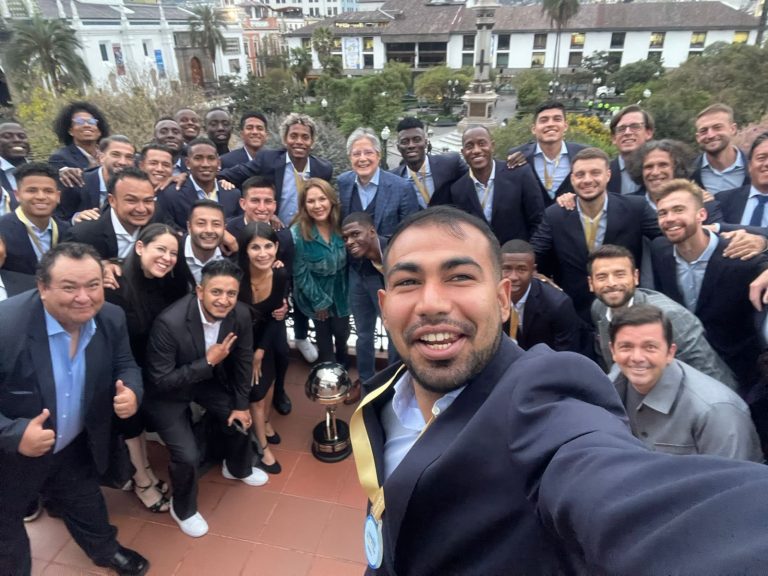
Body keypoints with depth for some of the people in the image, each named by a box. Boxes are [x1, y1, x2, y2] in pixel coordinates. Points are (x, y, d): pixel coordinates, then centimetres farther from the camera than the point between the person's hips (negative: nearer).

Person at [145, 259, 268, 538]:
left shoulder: (241, 314, -22)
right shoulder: (169, 322, -38)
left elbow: (244, 360, -5)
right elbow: (160, 381, -28)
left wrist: (241, 404, 1)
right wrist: (208, 362, -36)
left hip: (210, 379, 5)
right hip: (167, 392, -5)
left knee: (240, 420, 10)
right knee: (187, 456, -11)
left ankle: (237, 468, 47)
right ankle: (183, 508, 24)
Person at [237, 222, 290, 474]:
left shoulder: (281, 275, -22)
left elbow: (276, 317, -10)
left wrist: (260, 352, -12)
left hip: (267, 338, 4)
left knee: (268, 378, 21)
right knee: (255, 390, 2)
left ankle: (265, 423, 48)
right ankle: (262, 447, 23)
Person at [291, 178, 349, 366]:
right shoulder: (298, 233, -25)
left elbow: (347, 260, -2)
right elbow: (300, 273, -17)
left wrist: (349, 288, -1)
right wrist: (319, 301, -11)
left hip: (341, 290, 3)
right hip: (316, 293, -3)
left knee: (342, 331, 17)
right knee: (324, 335, 16)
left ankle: (343, 365, 50)